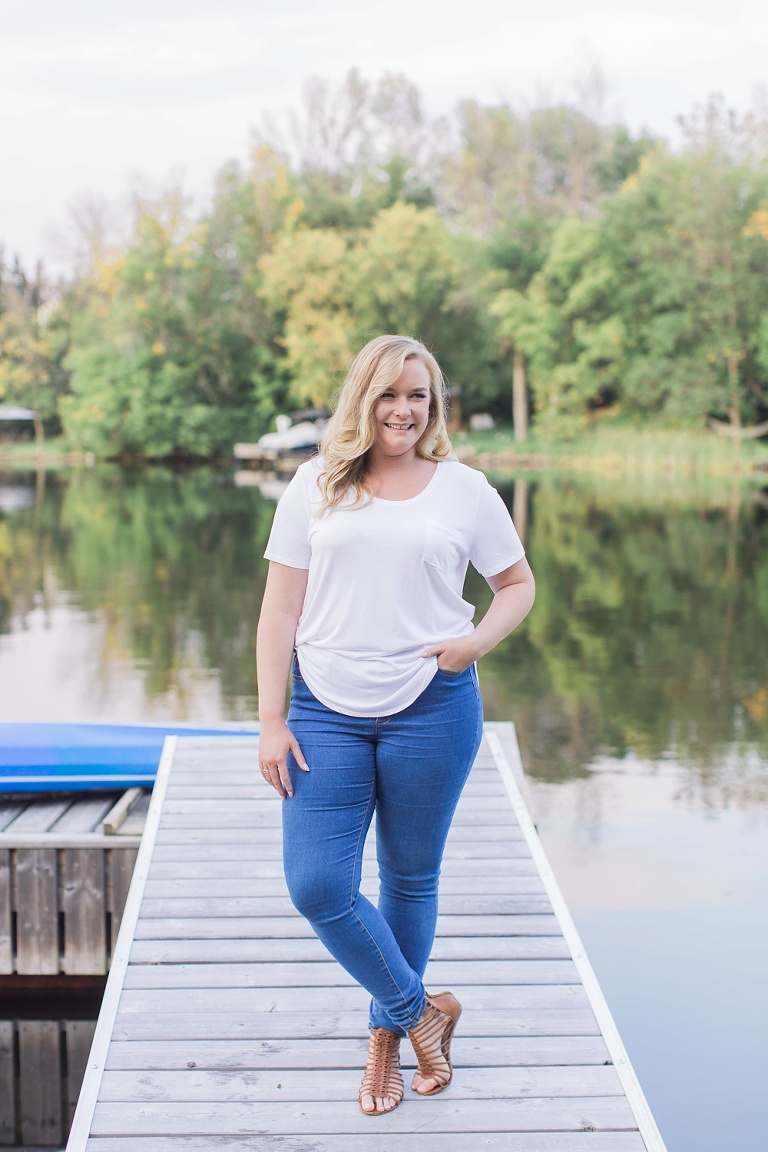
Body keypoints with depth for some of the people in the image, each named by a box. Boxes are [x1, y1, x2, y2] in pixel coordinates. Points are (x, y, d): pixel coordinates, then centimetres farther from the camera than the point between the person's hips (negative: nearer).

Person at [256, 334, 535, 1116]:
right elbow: (279, 610, 4)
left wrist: (478, 641, -7)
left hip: (431, 708, -1)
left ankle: (388, 1032, 31)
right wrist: (271, 720, -3)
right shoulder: (316, 488, 5)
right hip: (327, 710, 1)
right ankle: (422, 1011, 15)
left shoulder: (464, 490, 4)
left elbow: (519, 584, 14)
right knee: (316, 886, -6)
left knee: (410, 880, 9)